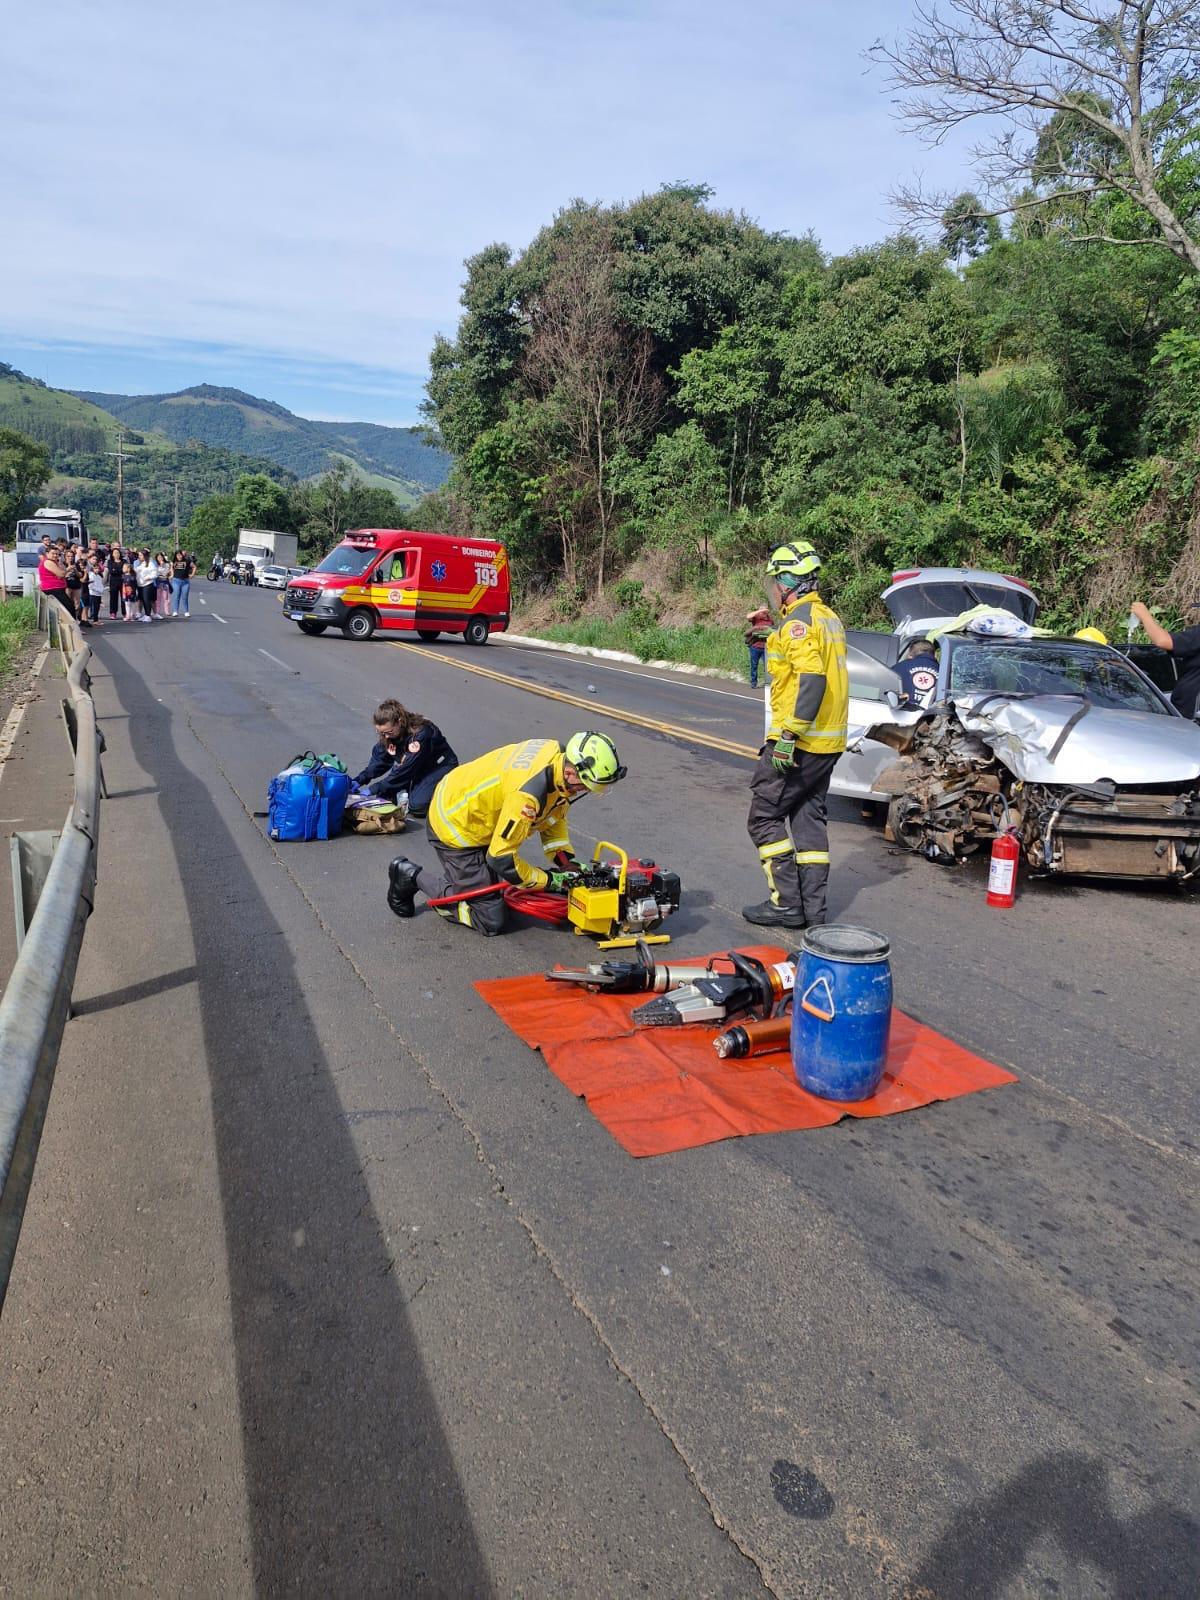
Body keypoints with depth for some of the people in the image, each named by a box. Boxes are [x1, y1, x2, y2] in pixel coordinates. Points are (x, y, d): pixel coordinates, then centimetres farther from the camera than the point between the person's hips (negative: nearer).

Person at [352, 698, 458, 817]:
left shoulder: (420, 734, -34)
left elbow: (405, 770, -31)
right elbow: (379, 760, -5)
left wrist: (374, 789, -29)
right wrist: (360, 780, -20)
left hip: (440, 766, -7)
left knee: (417, 806, -26)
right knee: (384, 796, -12)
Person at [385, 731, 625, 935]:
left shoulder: (560, 755, -11)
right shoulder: (529, 792, -38)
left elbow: (555, 813, 7)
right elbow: (502, 857, -30)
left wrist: (566, 861, -3)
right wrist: (549, 880, -18)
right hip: (453, 825, -9)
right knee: (493, 921, -4)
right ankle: (412, 877, 6)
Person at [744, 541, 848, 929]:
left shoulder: (798, 621, -15)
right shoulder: (830, 618, 15)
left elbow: (812, 678, -26)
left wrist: (788, 735, -25)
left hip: (798, 742, -9)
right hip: (828, 742, 9)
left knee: (765, 817, 1)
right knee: (809, 818, 14)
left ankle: (786, 903, 2)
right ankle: (813, 908, 17)